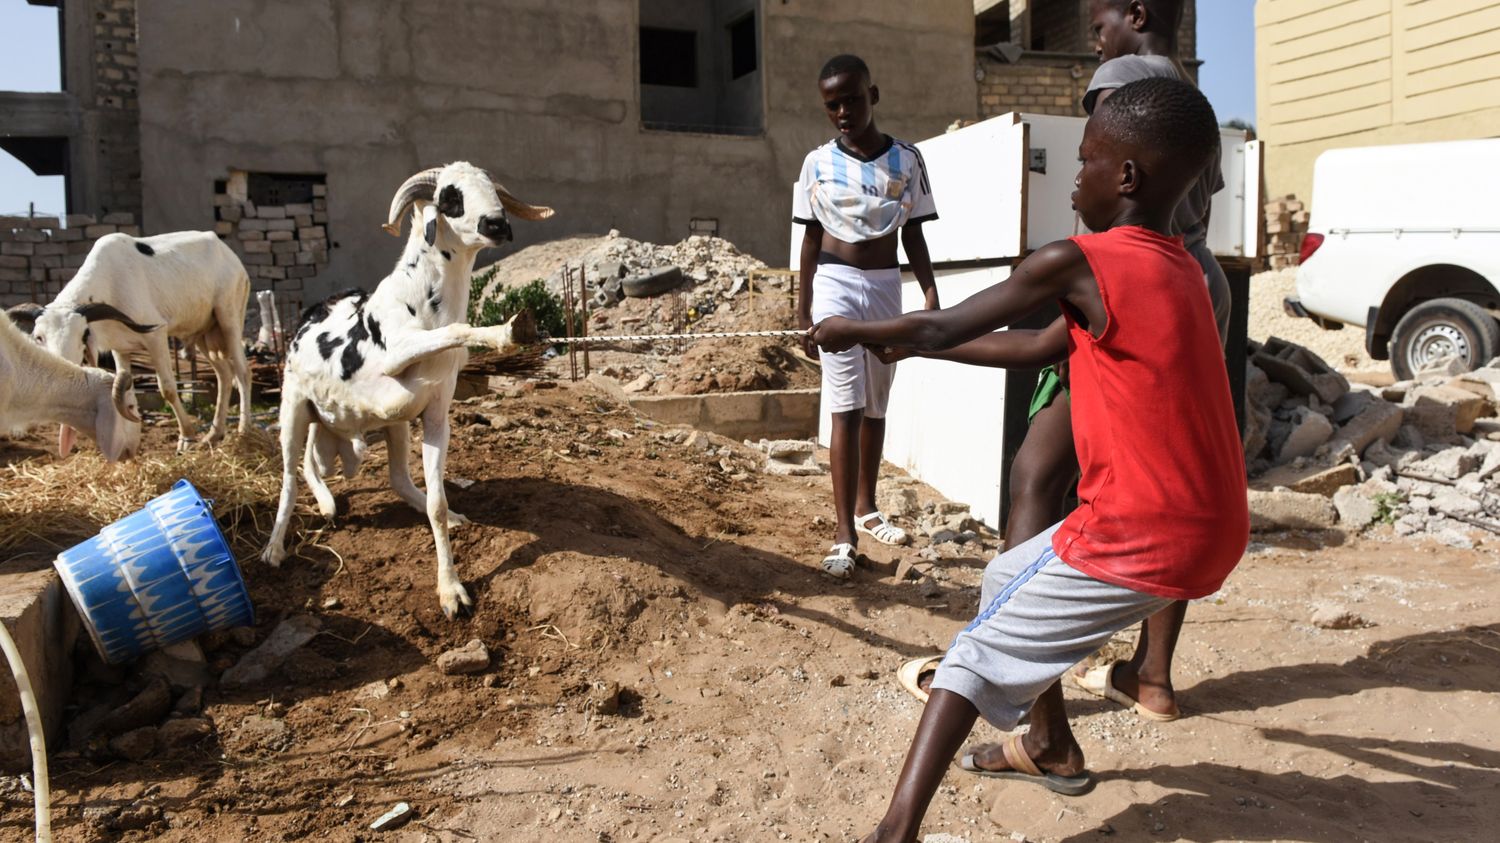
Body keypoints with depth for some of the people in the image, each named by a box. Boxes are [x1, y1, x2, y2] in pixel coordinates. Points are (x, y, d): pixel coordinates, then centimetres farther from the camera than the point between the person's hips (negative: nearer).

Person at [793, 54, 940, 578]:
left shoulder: (906, 160, 2)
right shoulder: (818, 163, 0)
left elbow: (913, 236, 4)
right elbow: (811, 238, 3)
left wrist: (931, 295, -6)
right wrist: (804, 310, 2)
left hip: (887, 286, 2)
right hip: (837, 285, -2)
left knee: (876, 404, 12)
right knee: (846, 407, -10)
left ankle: (865, 509, 28)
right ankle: (844, 534, -9)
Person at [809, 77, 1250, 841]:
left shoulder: (1079, 263, -14)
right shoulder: (1179, 271, 12)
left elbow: (940, 330, -4)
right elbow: (1043, 346, 21)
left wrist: (853, 331, 13)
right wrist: (910, 341, 24)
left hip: (1136, 536, -8)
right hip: (1206, 530, 8)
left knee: (977, 655, -1)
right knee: (1010, 579, 25)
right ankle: (1054, 751, 40)